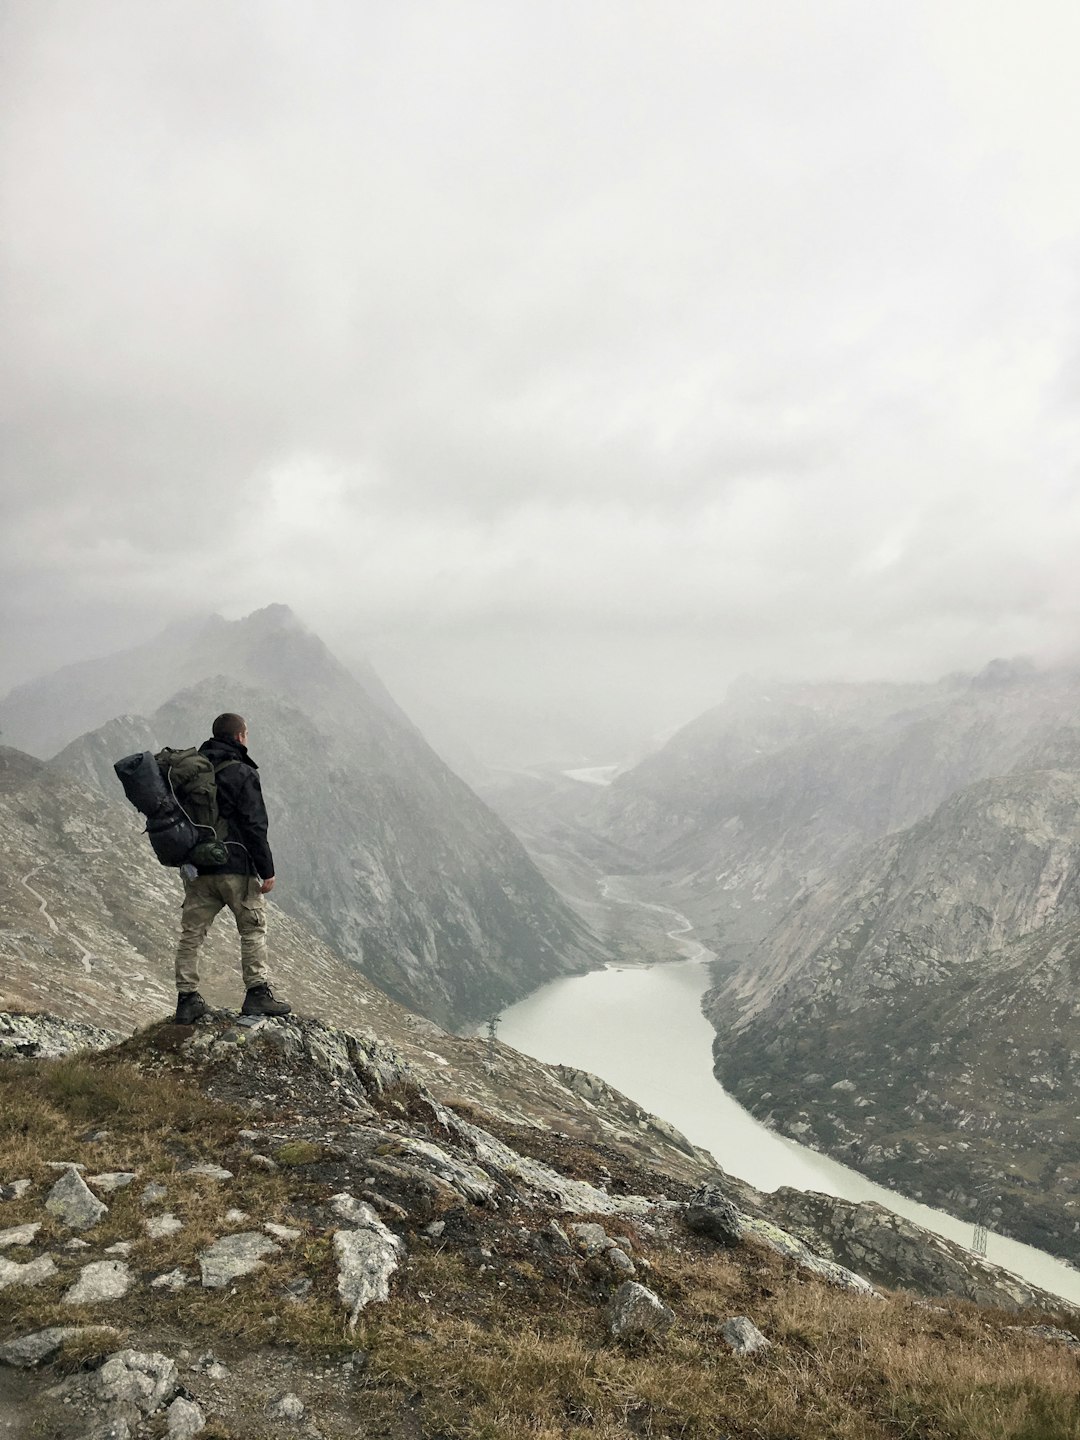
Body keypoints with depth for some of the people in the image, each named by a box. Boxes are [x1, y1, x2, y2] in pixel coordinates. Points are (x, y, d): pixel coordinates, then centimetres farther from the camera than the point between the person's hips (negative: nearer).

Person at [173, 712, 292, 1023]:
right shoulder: (242, 773, -11)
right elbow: (254, 826, -14)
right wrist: (267, 870, -10)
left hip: (196, 868, 6)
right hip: (235, 865, -6)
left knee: (191, 933, 9)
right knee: (253, 928, 6)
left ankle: (187, 1000, 11)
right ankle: (257, 994, 5)